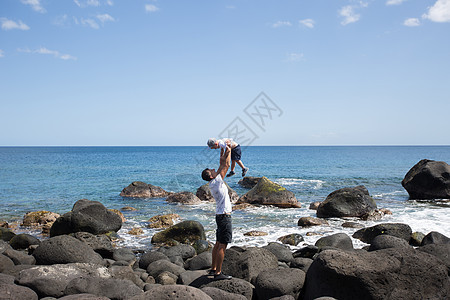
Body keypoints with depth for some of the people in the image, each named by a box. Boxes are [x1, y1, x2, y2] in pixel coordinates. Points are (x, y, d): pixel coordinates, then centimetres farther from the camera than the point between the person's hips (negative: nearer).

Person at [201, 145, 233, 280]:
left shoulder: (214, 183, 9)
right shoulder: (216, 182, -14)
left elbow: (222, 166, 21)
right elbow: (226, 166, -9)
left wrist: (222, 155, 19)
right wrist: (229, 152, 2)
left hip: (220, 215, 10)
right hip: (224, 215, -10)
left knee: (218, 243, 15)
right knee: (222, 245, -9)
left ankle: (213, 269, 23)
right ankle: (218, 273, -8)